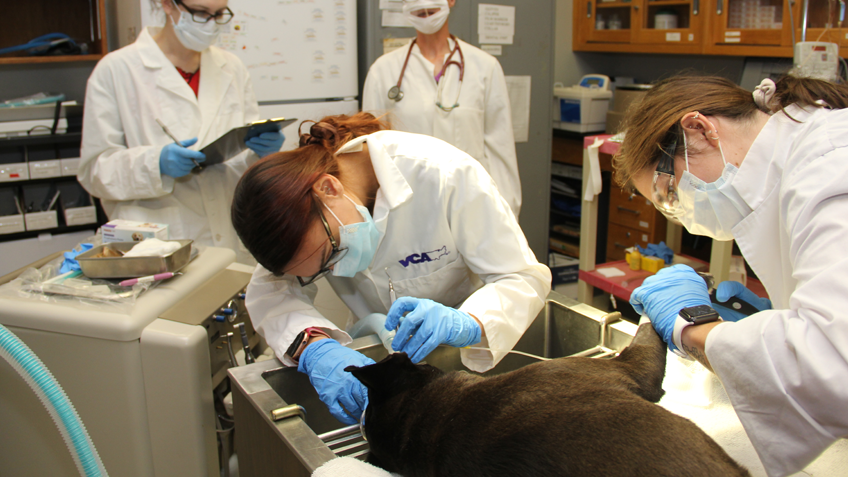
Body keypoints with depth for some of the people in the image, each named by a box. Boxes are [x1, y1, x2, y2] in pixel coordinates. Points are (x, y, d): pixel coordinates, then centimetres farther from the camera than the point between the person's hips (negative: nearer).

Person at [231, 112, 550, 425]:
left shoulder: (446, 177, -30)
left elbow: (524, 278, -27)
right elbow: (269, 291, -19)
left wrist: (467, 325, -46)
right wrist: (313, 347, -39)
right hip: (378, 353, 4)